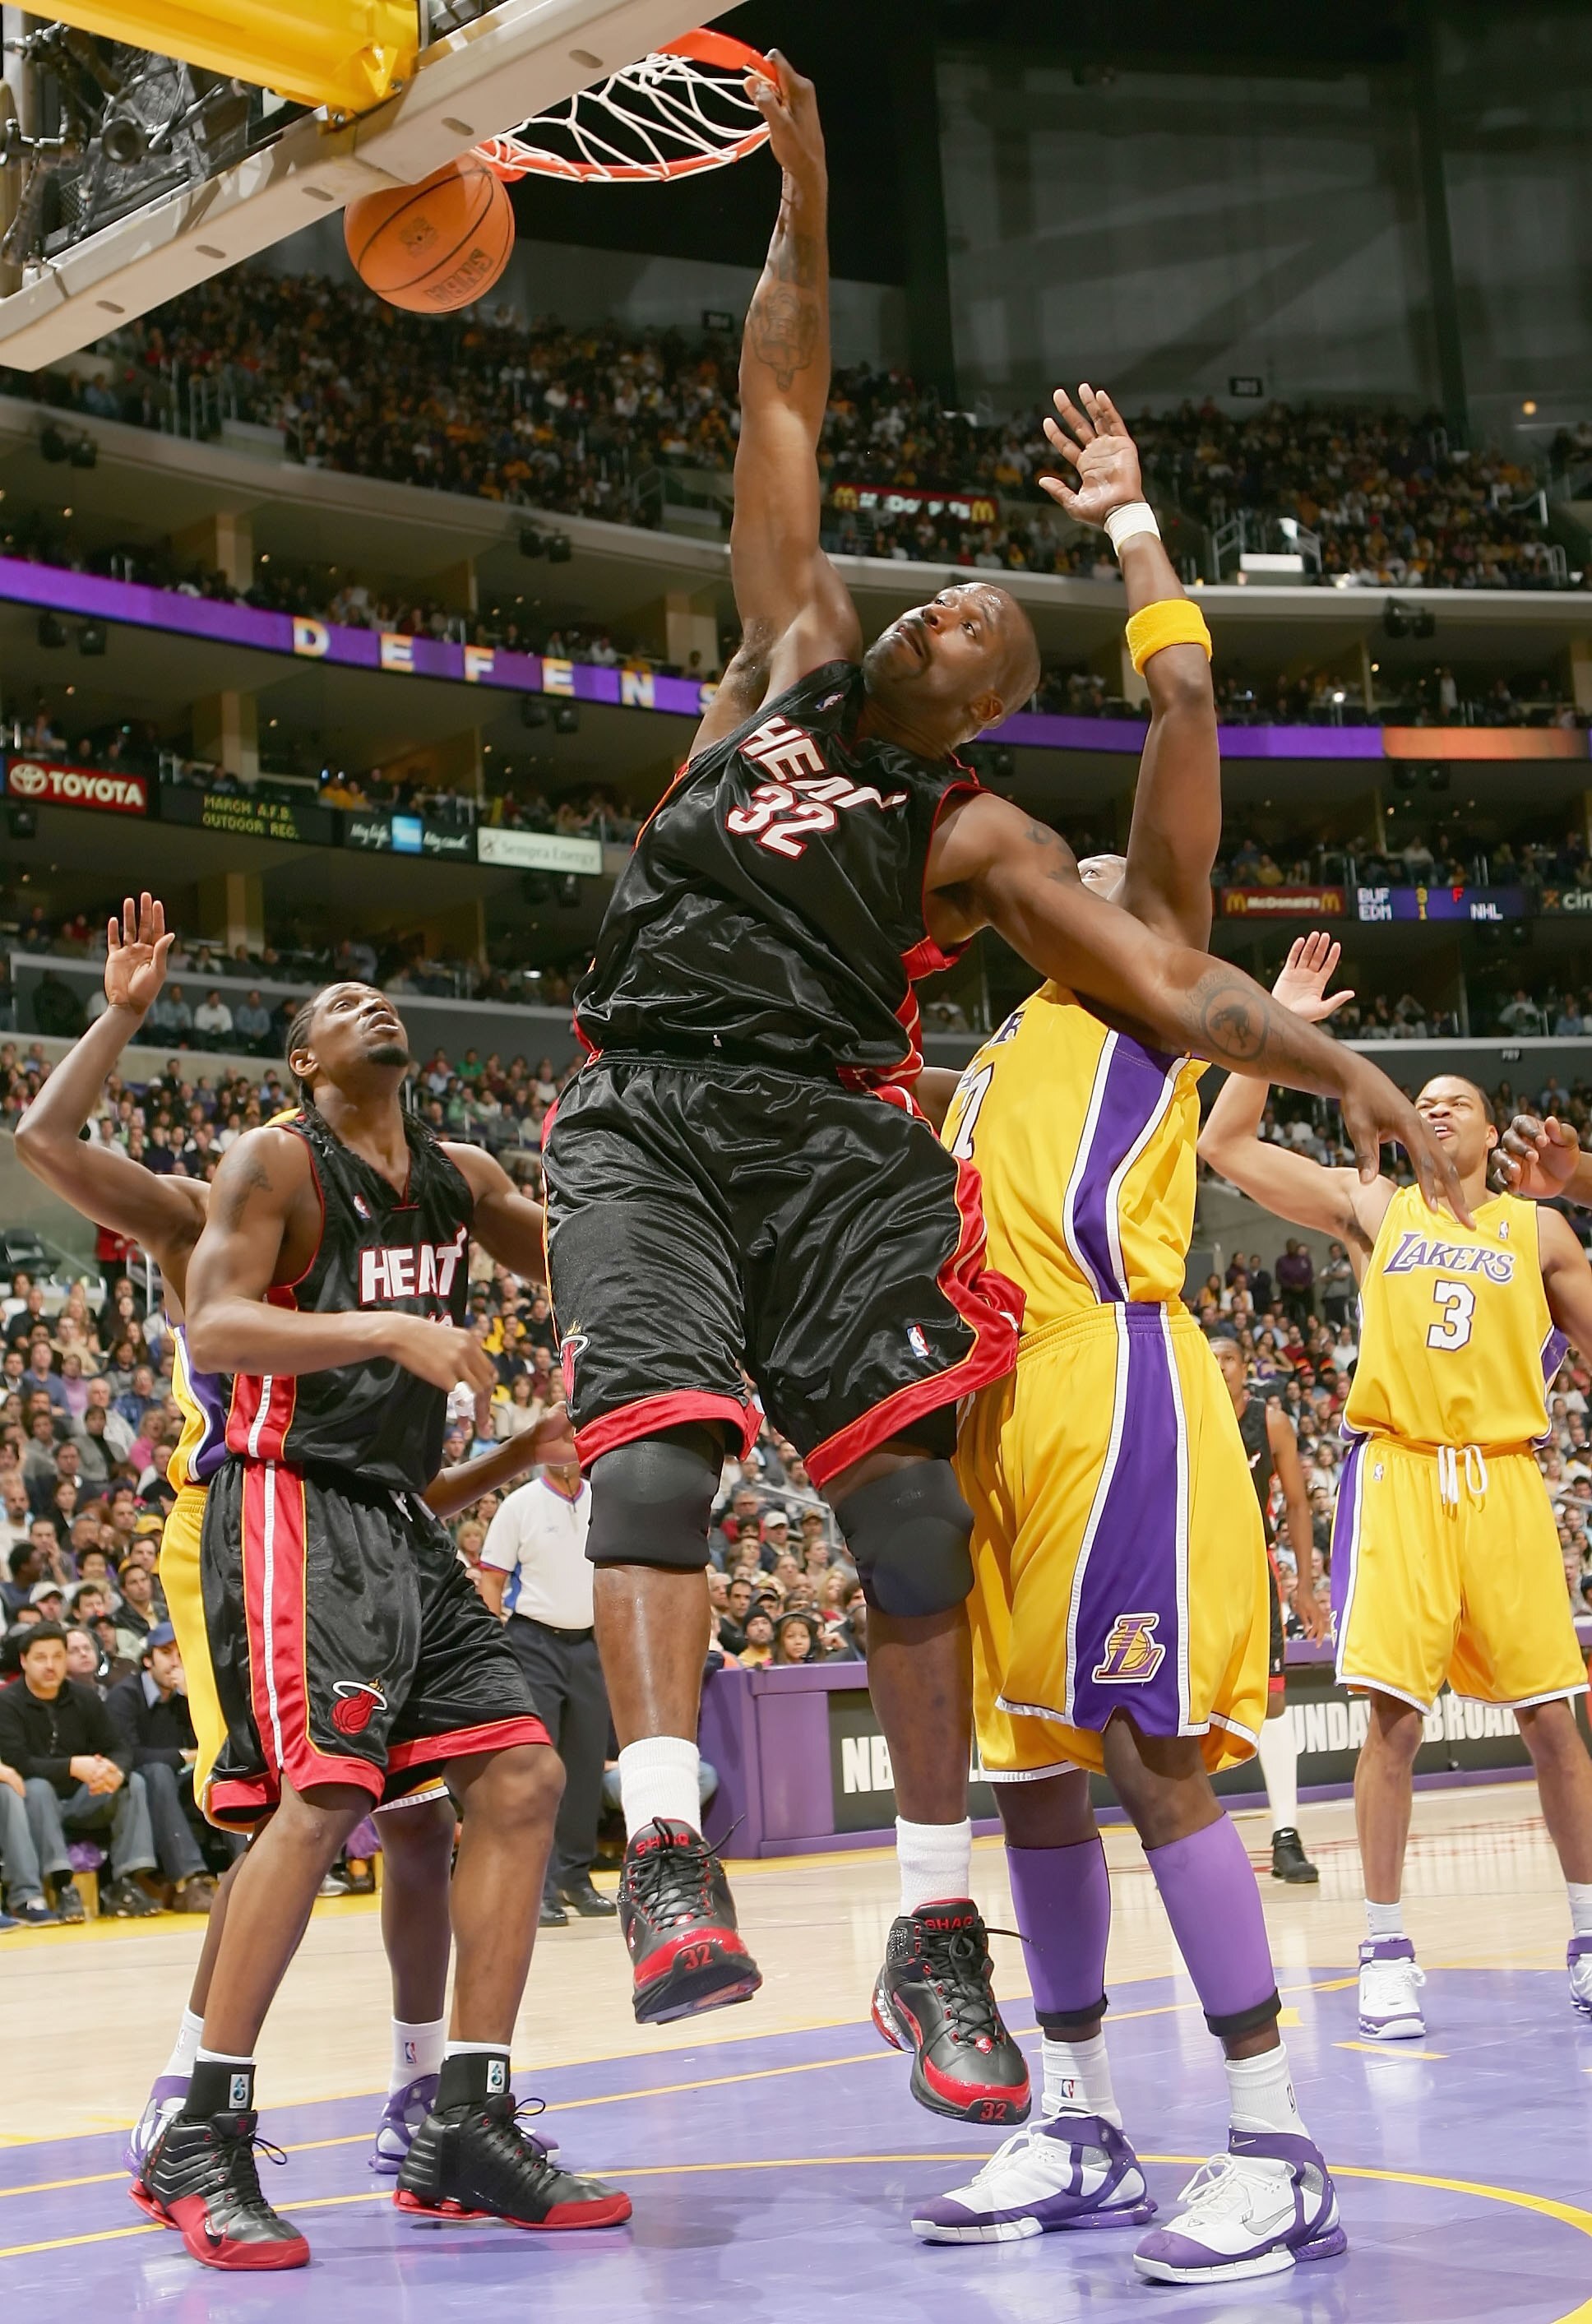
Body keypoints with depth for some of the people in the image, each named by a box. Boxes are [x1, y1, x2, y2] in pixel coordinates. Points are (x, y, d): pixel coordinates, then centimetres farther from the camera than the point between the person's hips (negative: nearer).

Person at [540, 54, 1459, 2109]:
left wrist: (1336, 1067, -6)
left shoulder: (975, 835, 11)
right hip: (644, 1120, 1)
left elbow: (1169, 982, 6)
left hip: (830, 1132, -1)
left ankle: (938, 1922, -5)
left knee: (904, 1487, -10)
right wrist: (802, 197, 19)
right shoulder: (794, 648, 17)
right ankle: (663, 1837, -33)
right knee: (656, 1431, -21)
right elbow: (781, 411, 19)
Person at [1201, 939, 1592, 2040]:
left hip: (1503, 1477, 1)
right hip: (1397, 1473, -1)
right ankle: (1386, 1948, 1)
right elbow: (1226, 1145, 5)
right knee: (1394, 1714, -7)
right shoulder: (1372, 1207, 11)